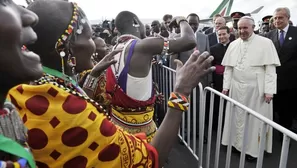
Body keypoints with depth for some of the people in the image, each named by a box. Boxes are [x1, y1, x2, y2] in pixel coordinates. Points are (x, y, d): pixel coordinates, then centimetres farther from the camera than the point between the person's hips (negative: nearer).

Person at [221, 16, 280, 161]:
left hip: (257, 89, -3)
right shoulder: (233, 45, 7)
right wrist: (226, 86, 4)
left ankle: (253, 148, 22)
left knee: (255, 118, 7)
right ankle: (237, 143, 29)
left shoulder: (265, 43, -5)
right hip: (236, 88, 4)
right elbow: (228, 68, 8)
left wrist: (269, 90, -14)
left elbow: (270, 68, -8)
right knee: (237, 117, 13)